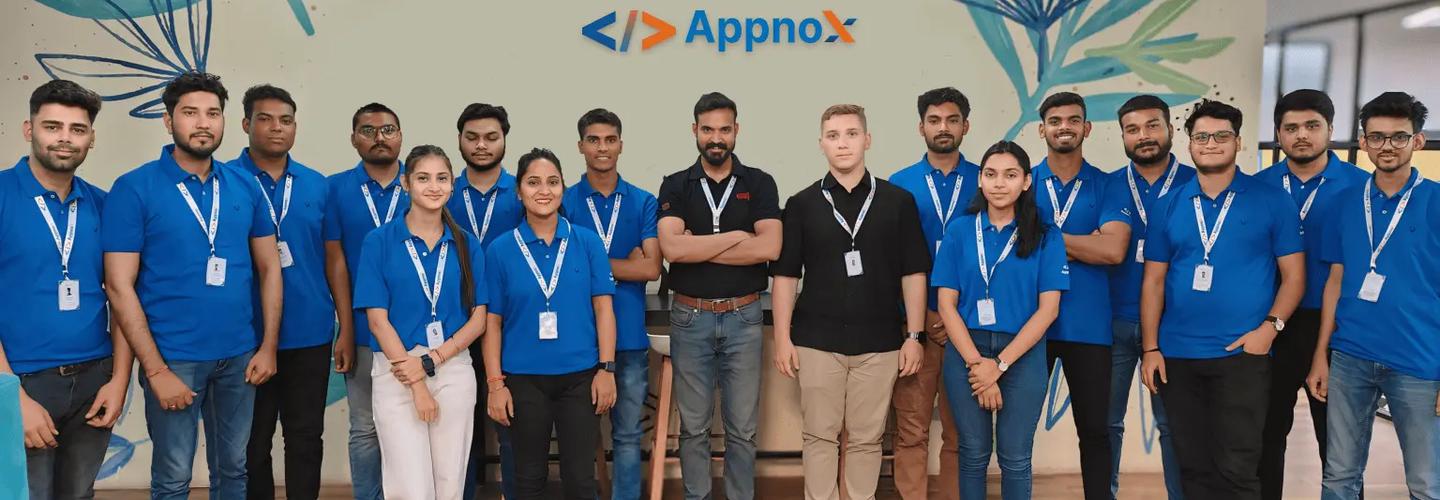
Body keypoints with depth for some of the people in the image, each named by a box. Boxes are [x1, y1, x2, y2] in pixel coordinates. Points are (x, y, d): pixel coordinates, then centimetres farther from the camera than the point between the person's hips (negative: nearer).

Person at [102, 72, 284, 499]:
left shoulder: (245, 186, 3)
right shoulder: (134, 188, -8)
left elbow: (269, 268, 7)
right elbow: (119, 286, -10)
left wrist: (268, 346, 0)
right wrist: (155, 369, -13)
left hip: (240, 355, 3)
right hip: (173, 358, -3)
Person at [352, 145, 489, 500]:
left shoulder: (467, 245, 6)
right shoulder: (379, 241, -1)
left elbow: (479, 319, 4)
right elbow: (377, 319, -6)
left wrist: (430, 361, -10)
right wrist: (416, 386, -10)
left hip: (454, 371, 2)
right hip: (396, 373, -2)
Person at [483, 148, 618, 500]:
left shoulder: (587, 242, 0)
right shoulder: (500, 250, -1)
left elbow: (603, 307, 0)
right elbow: (492, 321, 0)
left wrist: (607, 368, -5)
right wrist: (495, 383, -4)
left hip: (581, 375, 0)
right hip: (524, 378, 0)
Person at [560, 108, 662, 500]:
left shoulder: (644, 203, 6)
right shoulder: (564, 203, 3)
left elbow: (651, 268, -4)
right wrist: (625, 264, -9)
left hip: (629, 333, 1)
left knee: (629, 434, 8)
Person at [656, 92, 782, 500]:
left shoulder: (759, 183, 2)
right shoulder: (675, 186, 3)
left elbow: (770, 248, -14)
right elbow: (671, 248, -14)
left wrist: (697, 247, -12)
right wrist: (737, 236, -12)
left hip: (743, 317, 0)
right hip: (690, 317, 1)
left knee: (742, 428, 8)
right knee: (694, 427, 10)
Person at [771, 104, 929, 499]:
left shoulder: (898, 201, 3)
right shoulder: (802, 204, 3)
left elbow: (913, 273, 4)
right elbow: (786, 275, 3)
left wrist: (914, 336, 0)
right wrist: (782, 338, -2)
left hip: (879, 342, 0)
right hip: (816, 341, 0)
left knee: (867, 438, 8)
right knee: (819, 436, 5)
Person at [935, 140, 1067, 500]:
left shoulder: (1046, 237, 0)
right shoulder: (959, 231, 2)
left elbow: (1048, 308, -5)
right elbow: (946, 304, -1)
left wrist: (1000, 364, -11)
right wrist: (976, 362, -11)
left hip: (1023, 355, -1)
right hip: (966, 351, 1)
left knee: (1015, 457, 5)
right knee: (973, 453, 9)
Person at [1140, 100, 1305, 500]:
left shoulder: (1272, 200, 0)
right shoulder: (1169, 206, 8)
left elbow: (1293, 275, 1)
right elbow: (1154, 281, 8)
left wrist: (1269, 327, -14)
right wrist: (1150, 348, 2)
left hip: (1242, 353, -3)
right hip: (1177, 355, 3)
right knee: (1193, 466, 11)